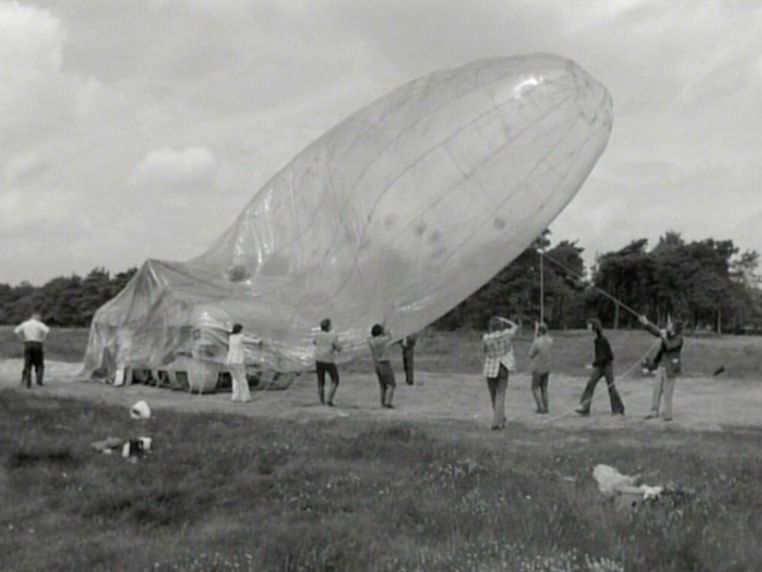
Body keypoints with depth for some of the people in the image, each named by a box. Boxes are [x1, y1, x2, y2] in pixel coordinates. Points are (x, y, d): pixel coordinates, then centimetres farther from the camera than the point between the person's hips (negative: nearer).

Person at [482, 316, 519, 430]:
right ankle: (497, 422, -9)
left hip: (491, 370, -1)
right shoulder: (507, 334, -9)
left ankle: (500, 419, 30)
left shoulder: (486, 338, -13)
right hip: (503, 369, 1)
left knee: (493, 395, 17)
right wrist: (502, 319, 15)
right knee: (500, 395, 0)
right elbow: (515, 326, 13)